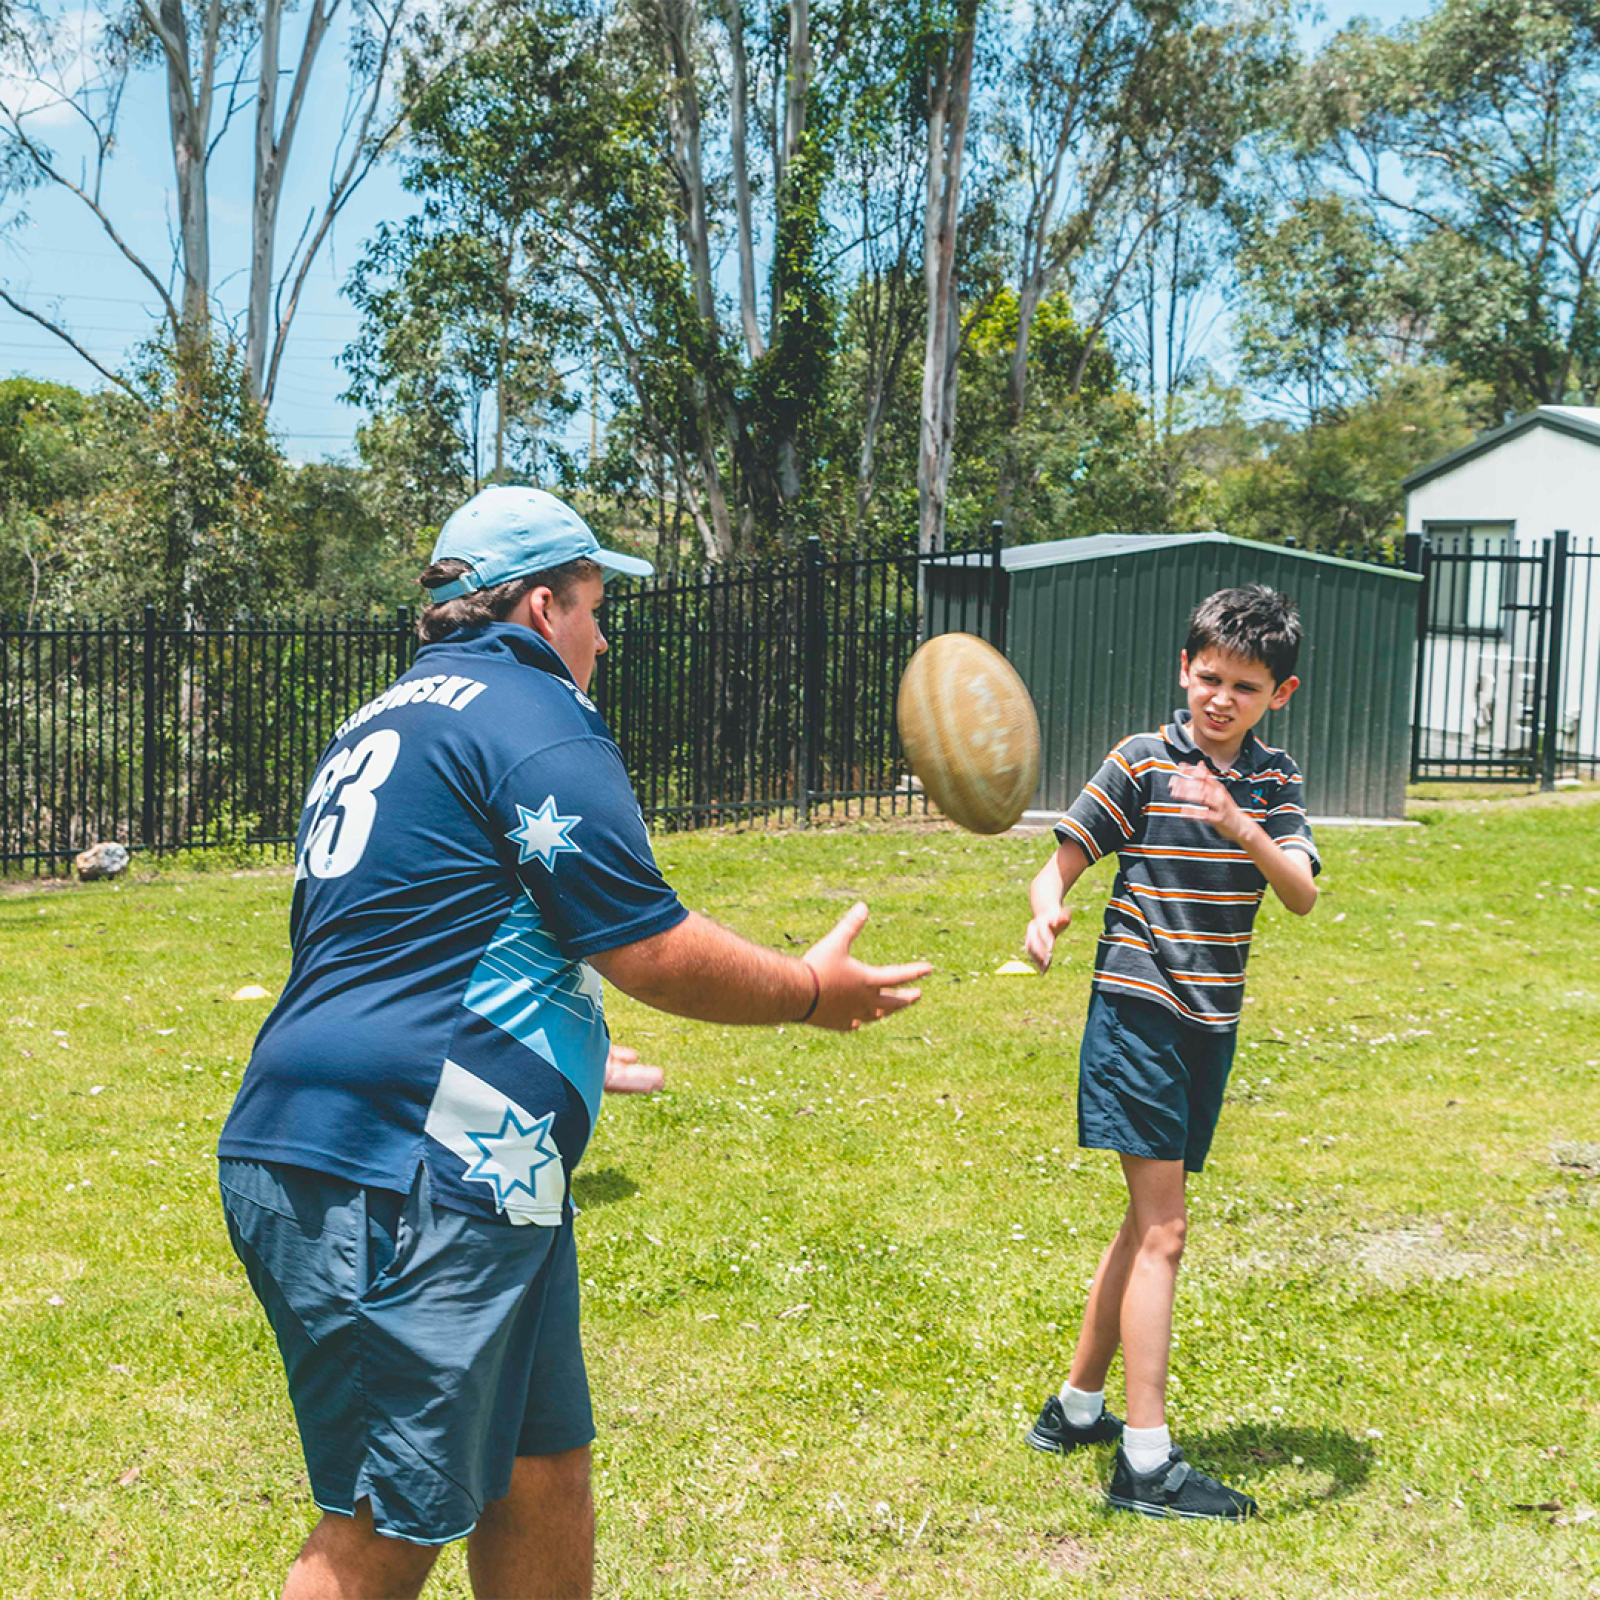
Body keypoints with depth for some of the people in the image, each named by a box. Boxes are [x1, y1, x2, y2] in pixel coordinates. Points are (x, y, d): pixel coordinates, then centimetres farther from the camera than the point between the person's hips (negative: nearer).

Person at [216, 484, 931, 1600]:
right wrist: (811, 991, 8)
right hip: (406, 1180, -10)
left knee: (542, 1477, 16)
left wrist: (568, 1061, 44)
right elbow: (649, 949, -9)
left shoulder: (382, 725, 25)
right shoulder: (531, 709, -6)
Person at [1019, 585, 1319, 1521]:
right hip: (1137, 1013, -6)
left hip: (1211, 1027, 6)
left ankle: (1078, 1406, 30)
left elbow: (1304, 895, -8)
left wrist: (1245, 833, -27)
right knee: (1163, 1234, -10)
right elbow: (1063, 863, -6)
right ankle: (1147, 1462, -6)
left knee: (1150, 1224, 15)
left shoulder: (1275, 781, 6)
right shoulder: (1142, 762, -5)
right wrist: (1047, 914, -28)